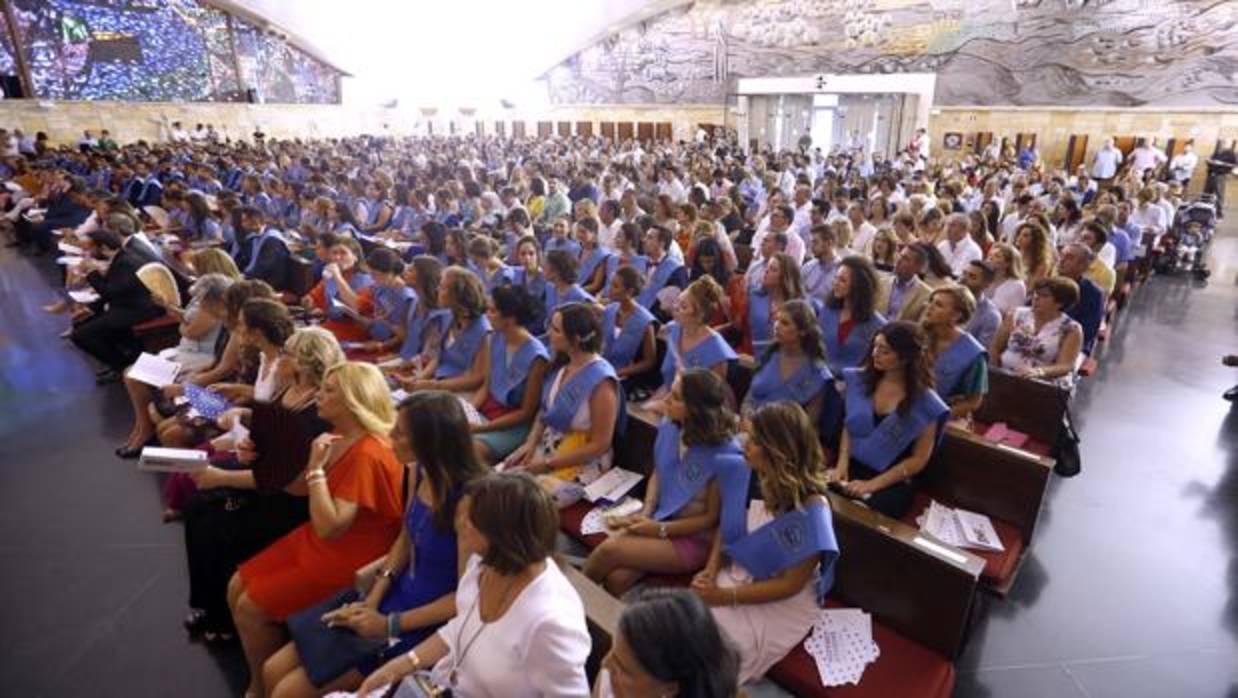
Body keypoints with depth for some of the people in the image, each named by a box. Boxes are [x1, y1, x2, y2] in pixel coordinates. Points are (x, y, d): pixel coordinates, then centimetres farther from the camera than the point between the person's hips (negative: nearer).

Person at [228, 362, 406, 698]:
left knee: (251, 607, -6)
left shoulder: (367, 454, -28)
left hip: (346, 559, -9)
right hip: (316, 540, 9)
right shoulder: (338, 437, 2)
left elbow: (329, 526, -30)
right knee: (237, 587, 10)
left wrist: (317, 466, -28)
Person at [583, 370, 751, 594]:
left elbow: (711, 518, -12)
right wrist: (646, 513, -6)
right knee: (617, 577, -22)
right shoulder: (669, 426, -6)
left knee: (609, 550, -19)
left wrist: (660, 529, -16)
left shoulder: (725, 457, -23)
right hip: (658, 518, 5)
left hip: (694, 539, -5)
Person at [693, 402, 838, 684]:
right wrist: (710, 571, -10)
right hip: (737, 575, 5)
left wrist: (725, 596, -20)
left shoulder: (810, 512, -26)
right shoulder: (753, 478, -10)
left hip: (782, 604, -5)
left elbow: (790, 585, -19)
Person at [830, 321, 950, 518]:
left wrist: (872, 484, -13)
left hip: (893, 481, -3)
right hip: (852, 465, 4)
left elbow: (918, 459, -6)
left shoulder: (925, 403, -10)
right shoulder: (860, 379, 2)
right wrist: (842, 464, -6)